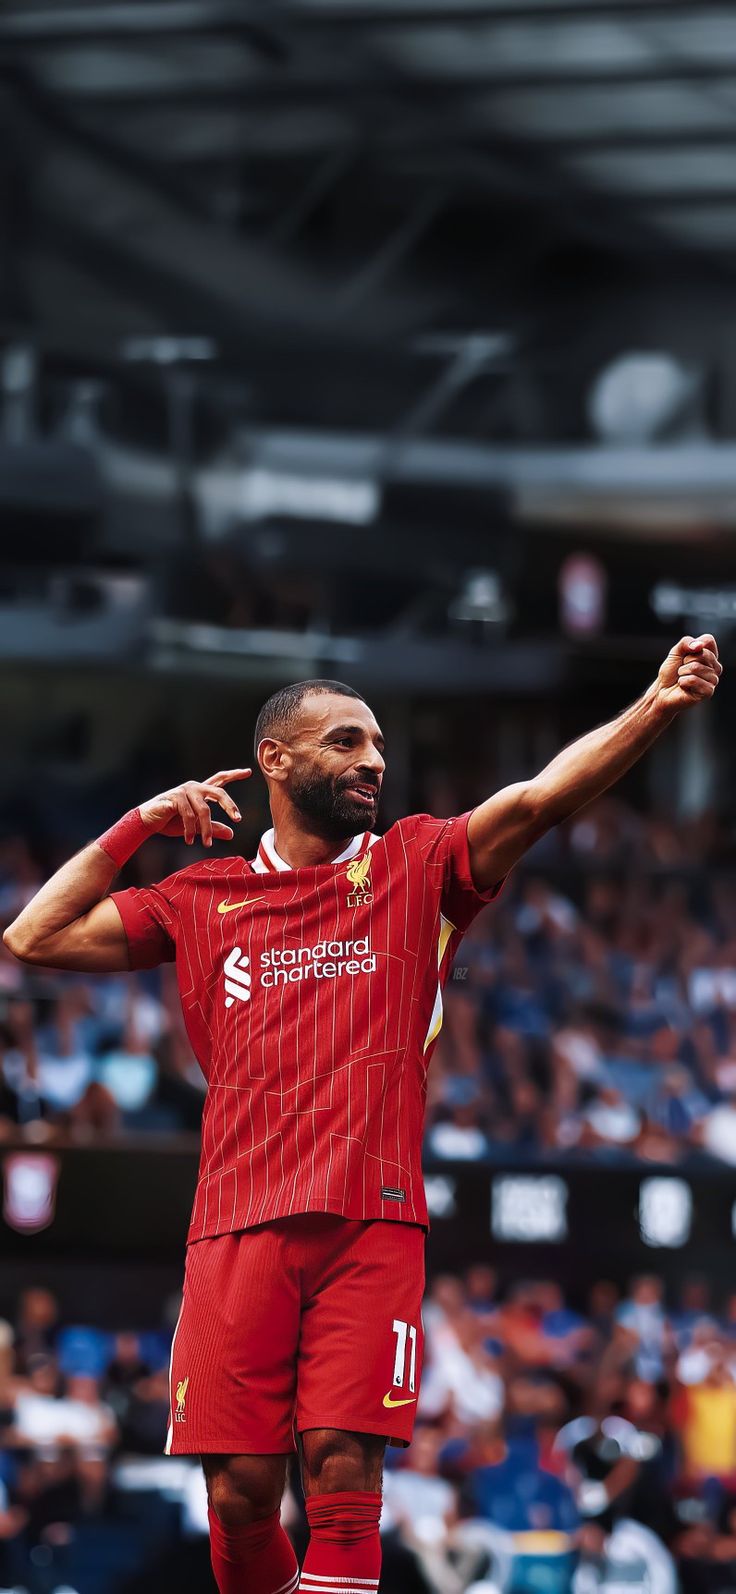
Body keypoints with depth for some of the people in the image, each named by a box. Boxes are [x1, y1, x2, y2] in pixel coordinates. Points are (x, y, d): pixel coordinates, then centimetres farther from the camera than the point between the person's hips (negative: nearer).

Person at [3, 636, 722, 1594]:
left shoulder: (413, 867, 11)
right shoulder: (201, 900, 16)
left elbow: (536, 800, -5)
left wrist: (655, 709, -20)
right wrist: (138, 827, 11)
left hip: (371, 1227, -1)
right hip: (237, 1228, 1)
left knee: (344, 1477, -11)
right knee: (240, 1495, -4)